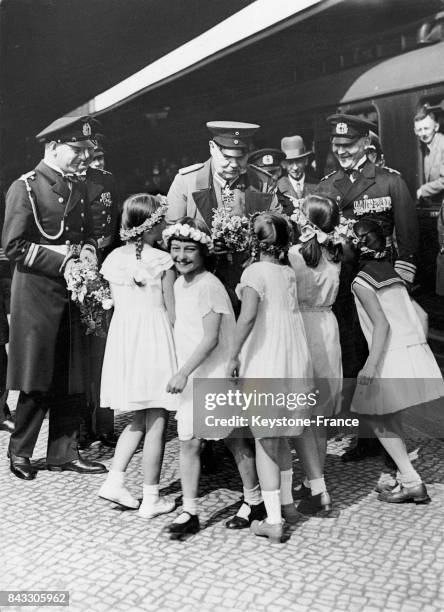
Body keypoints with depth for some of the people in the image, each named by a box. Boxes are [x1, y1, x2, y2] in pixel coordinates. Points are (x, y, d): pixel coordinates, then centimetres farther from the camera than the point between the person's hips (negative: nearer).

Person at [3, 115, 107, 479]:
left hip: (72, 292, 7)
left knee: (71, 380, 8)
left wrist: (88, 250, 1)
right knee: (37, 380, -1)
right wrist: (63, 262, -16)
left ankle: (64, 453, 20)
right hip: (36, 292, -6)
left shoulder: (79, 189, 14)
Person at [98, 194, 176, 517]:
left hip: (122, 337, 6)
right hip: (154, 338, -6)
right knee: (157, 423, 5)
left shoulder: (114, 259, 5)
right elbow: (172, 312, -7)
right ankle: (151, 499, 12)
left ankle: (114, 480, 15)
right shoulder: (162, 260, -10)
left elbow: (120, 305, 11)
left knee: (140, 420, 21)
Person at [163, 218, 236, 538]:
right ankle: (189, 512, 12)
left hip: (216, 375, -7)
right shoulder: (179, 284, 10)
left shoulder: (209, 285, -16)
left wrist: (183, 372, -21)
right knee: (189, 442, 4)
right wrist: (182, 373, 14)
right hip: (190, 377, 7)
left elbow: (211, 338, -19)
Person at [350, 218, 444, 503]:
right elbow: (420, 316, 15)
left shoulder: (361, 281, -7)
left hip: (392, 355, -7)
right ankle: (407, 480, 21)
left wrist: (371, 365, -20)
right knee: (391, 420, 18)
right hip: (417, 350, 7)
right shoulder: (393, 273, 14)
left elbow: (382, 323, -17)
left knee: (377, 418, 7)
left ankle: (412, 482, 4)